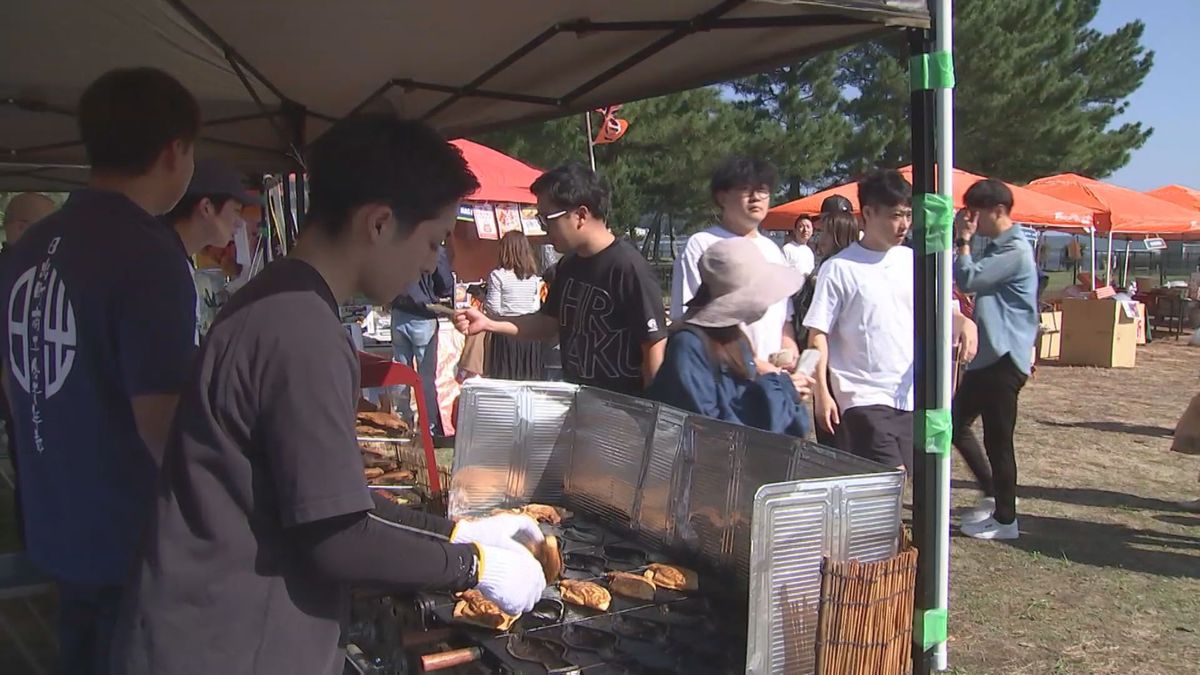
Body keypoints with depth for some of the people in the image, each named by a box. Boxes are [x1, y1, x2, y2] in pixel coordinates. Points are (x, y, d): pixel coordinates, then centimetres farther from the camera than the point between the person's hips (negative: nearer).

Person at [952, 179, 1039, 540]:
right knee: (956, 425, 15)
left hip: (1005, 358, -10)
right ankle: (994, 496, 27)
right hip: (985, 355, 10)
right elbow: (970, 281, 16)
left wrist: (963, 242, -10)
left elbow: (968, 279, -21)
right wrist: (962, 245, 7)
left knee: (997, 440, -2)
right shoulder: (996, 248, 17)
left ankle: (1005, 519, 11)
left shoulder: (1015, 250, -15)